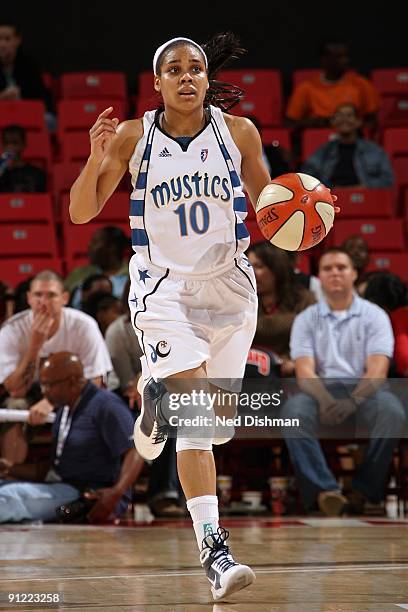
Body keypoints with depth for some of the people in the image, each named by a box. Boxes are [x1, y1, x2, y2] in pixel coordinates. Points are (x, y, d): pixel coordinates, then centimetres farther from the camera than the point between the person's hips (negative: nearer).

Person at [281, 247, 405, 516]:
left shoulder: (374, 315, 9)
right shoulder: (306, 319, 13)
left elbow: (377, 369, -5)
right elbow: (304, 370, -1)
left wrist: (354, 401, -25)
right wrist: (324, 400, -23)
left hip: (364, 390, -1)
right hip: (321, 390, 1)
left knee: (392, 411, -34)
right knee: (293, 411, -33)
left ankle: (363, 490, -26)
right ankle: (325, 491, -44)